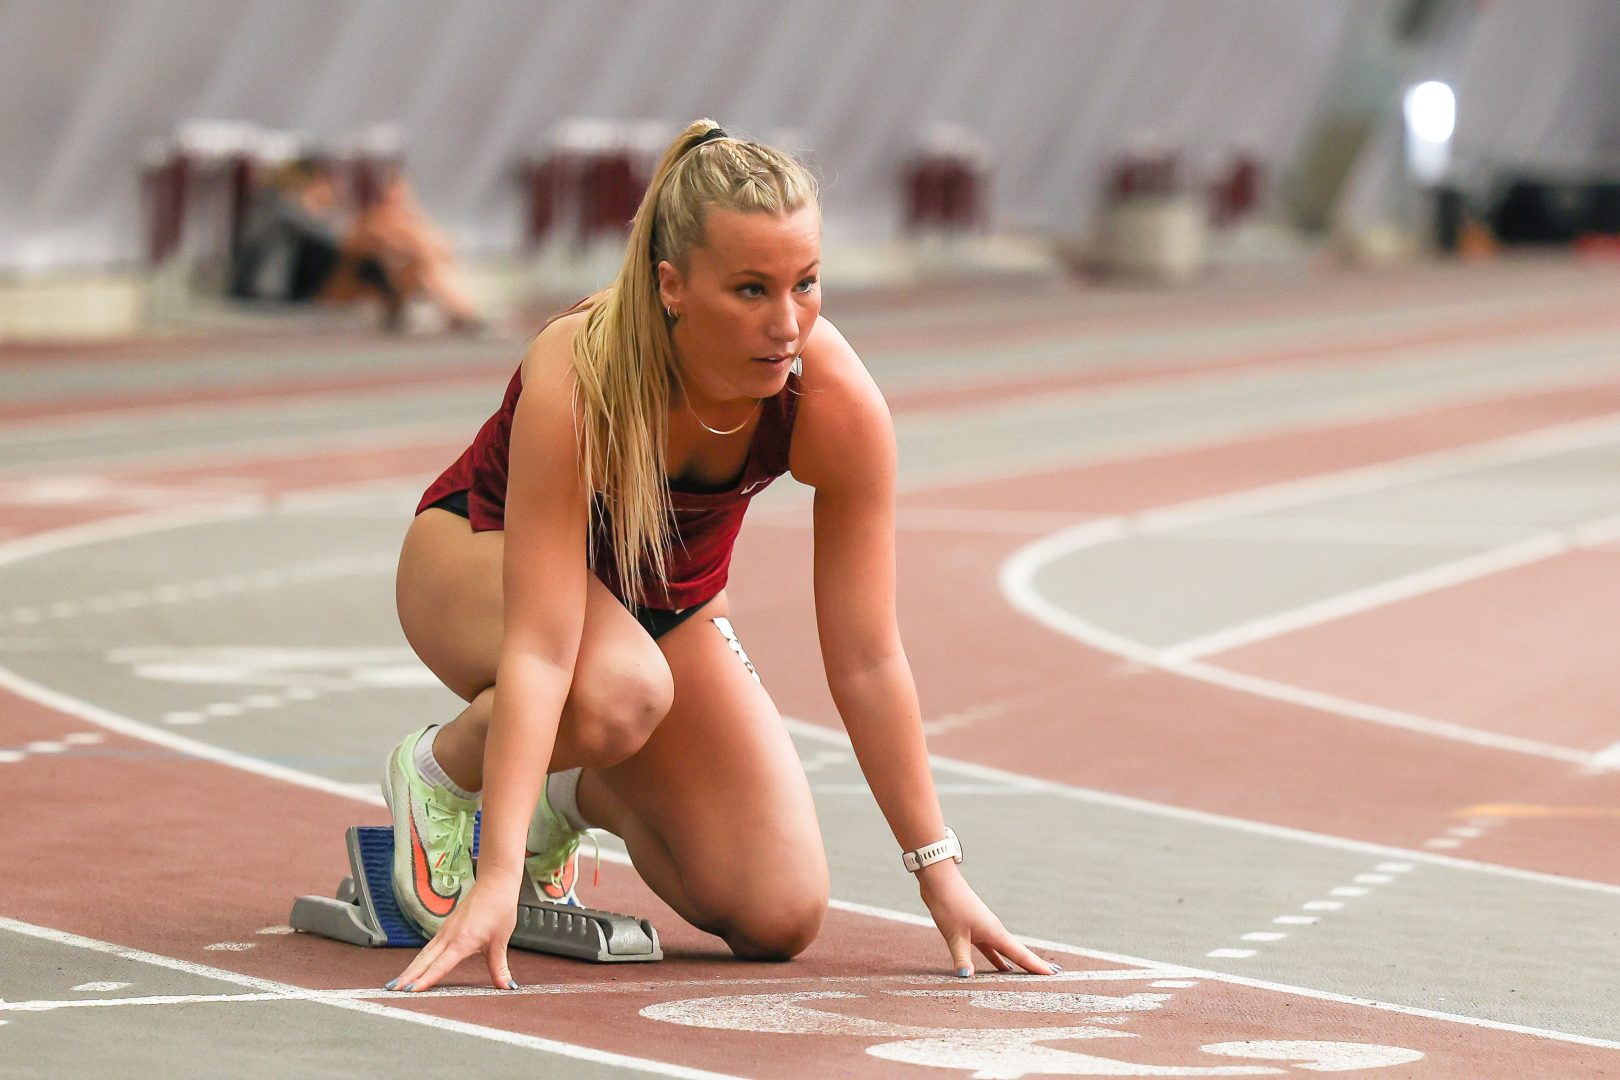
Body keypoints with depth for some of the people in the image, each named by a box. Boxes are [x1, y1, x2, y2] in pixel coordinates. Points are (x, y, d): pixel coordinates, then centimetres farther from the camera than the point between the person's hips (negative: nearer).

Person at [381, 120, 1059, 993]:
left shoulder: (838, 404, -30)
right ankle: (438, 770, -6)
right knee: (617, 693, -39)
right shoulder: (576, 379, -39)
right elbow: (540, 648, -42)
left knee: (780, 918, -8)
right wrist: (497, 878, -49)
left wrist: (938, 870, -20)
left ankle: (579, 793, 20)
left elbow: (866, 661, -21)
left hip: (673, 599, 4)